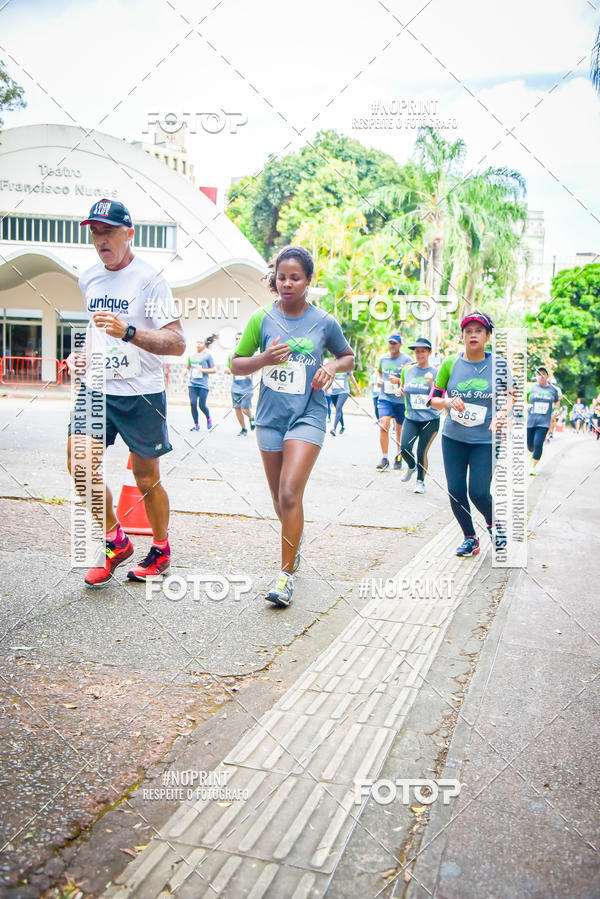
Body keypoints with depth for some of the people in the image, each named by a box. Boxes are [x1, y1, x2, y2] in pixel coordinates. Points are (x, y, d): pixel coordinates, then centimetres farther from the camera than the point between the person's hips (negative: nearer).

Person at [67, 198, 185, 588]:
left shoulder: (149, 278, -10)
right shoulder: (88, 279, 11)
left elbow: (177, 343, -18)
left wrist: (129, 332, -31)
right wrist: (83, 354, 11)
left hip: (140, 393, -5)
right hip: (95, 387, 5)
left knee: (146, 478, 5)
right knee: (80, 467, -8)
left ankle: (161, 552, 26)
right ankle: (116, 542, 14)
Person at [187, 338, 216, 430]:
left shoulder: (208, 355, 0)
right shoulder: (191, 356, 13)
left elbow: (214, 370, 0)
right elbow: (188, 367, 30)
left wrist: (202, 370, -11)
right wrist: (186, 370, 10)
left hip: (203, 385, -4)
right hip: (192, 384, 4)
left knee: (202, 405, -5)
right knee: (193, 404, -5)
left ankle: (208, 418, 25)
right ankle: (196, 424, 7)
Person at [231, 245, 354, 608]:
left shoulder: (324, 322, -1)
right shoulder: (262, 318, 1)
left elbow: (348, 356, 15)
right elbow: (236, 364, 6)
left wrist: (333, 366, -7)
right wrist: (264, 358, -14)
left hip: (308, 415, -3)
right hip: (270, 416, 3)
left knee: (290, 494, -16)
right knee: (280, 499, 14)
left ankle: (287, 573, -6)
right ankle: (294, 548, 41)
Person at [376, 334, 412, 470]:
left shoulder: (406, 360, -5)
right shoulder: (383, 359, 9)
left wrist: (399, 381, -20)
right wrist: (379, 380, 9)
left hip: (400, 399, -2)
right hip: (385, 398, 2)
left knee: (400, 428, 9)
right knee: (383, 424, -16)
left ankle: (398, 455, 31)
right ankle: (384, 459, -11)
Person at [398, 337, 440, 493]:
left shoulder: (436, 372, -3)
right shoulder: (407, 371, 6)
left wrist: (431, 383, -21)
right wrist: (401, 391, 0)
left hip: (430, 420, -2)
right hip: (411, 418, 2)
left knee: (422, 452, -2)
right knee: (404, 448, -13)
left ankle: (420, 481, 21)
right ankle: (411, 466, 21)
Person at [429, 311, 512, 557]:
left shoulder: (498, 364, -4)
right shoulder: (450, 363, -2)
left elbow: (510, 396, 2)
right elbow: (433, 399, 1)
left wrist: (502, 414, -18)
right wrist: (449, 402, -20)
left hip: (486, 439, -2)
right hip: (453, 438, 2)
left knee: (479, 492, -6)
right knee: (456, 491, 3)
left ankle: (494, 523, 28)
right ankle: (470, 538, 25)